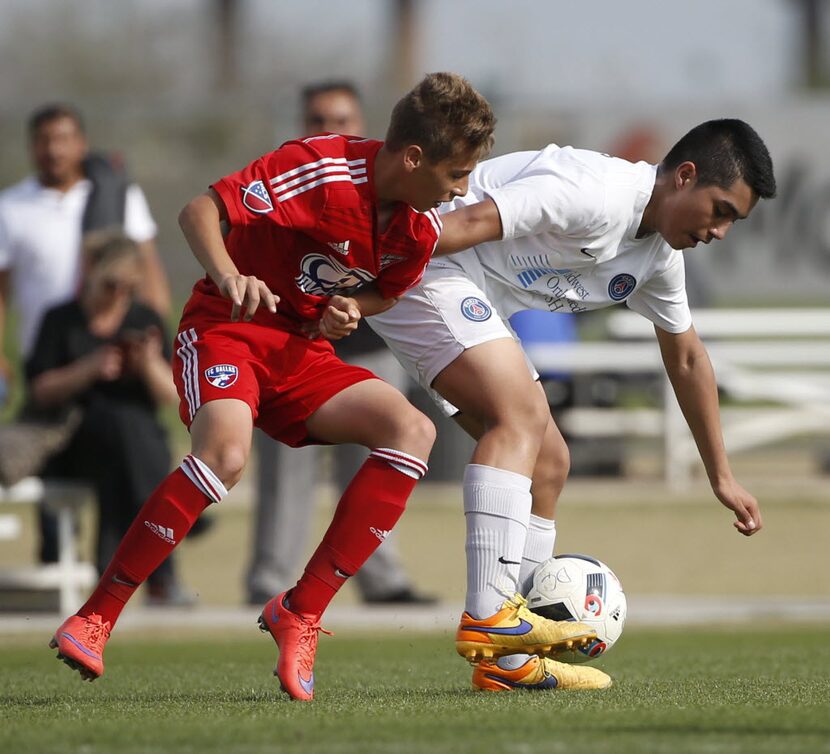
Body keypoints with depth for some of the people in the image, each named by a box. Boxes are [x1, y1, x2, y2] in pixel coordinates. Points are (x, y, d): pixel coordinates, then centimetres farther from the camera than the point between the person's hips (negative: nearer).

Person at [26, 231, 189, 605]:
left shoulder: (146, 321, 12)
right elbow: (40, 393, -2)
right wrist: (88, 370, -17)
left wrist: (151, 366, -15)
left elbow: (171, 396, 6)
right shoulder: (61, 321, 7)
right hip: (74, 445, -2)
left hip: (143, 440, 2)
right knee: (120, 422, -35)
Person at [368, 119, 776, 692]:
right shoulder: (599, 193, -23)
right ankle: (486, 619, -33)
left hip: (473, 307, 11)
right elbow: (472, 223, -30)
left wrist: (721, 477, 27)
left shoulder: (660, 256, 9)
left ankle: (508, 662, 6)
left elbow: (687, 359, 23)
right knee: (523, 416, -26)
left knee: (548, 464, 7)